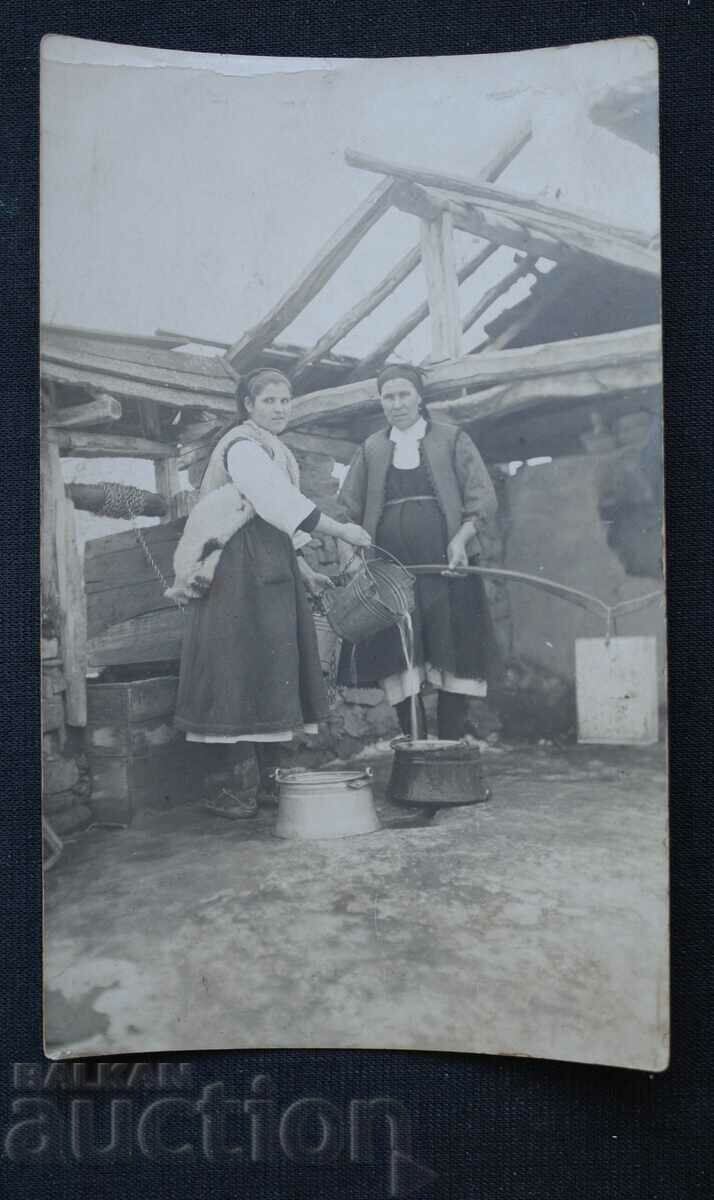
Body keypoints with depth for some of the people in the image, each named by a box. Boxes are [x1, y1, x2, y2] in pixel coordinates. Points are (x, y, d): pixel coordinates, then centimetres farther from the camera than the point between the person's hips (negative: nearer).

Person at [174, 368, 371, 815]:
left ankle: (271, 774, 15)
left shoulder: (275, 450, 22)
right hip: (241, 572, -9)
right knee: (240, 671, -8)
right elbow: (285, 505, -19)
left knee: (274, 672, 8)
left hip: (271, 570, 9)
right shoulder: (243, 446, -8)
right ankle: (231, 786, -3)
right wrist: (343, 531, -13)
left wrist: (305, 572, 18)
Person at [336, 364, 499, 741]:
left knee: (452, 662, -4)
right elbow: (349, 511, 15)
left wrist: (460, 539, -14)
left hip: (445, 569, -2)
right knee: (399, 665, -3)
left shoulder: (452, 440, 8)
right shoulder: (371, 449, 15)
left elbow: (483, 499, 2)